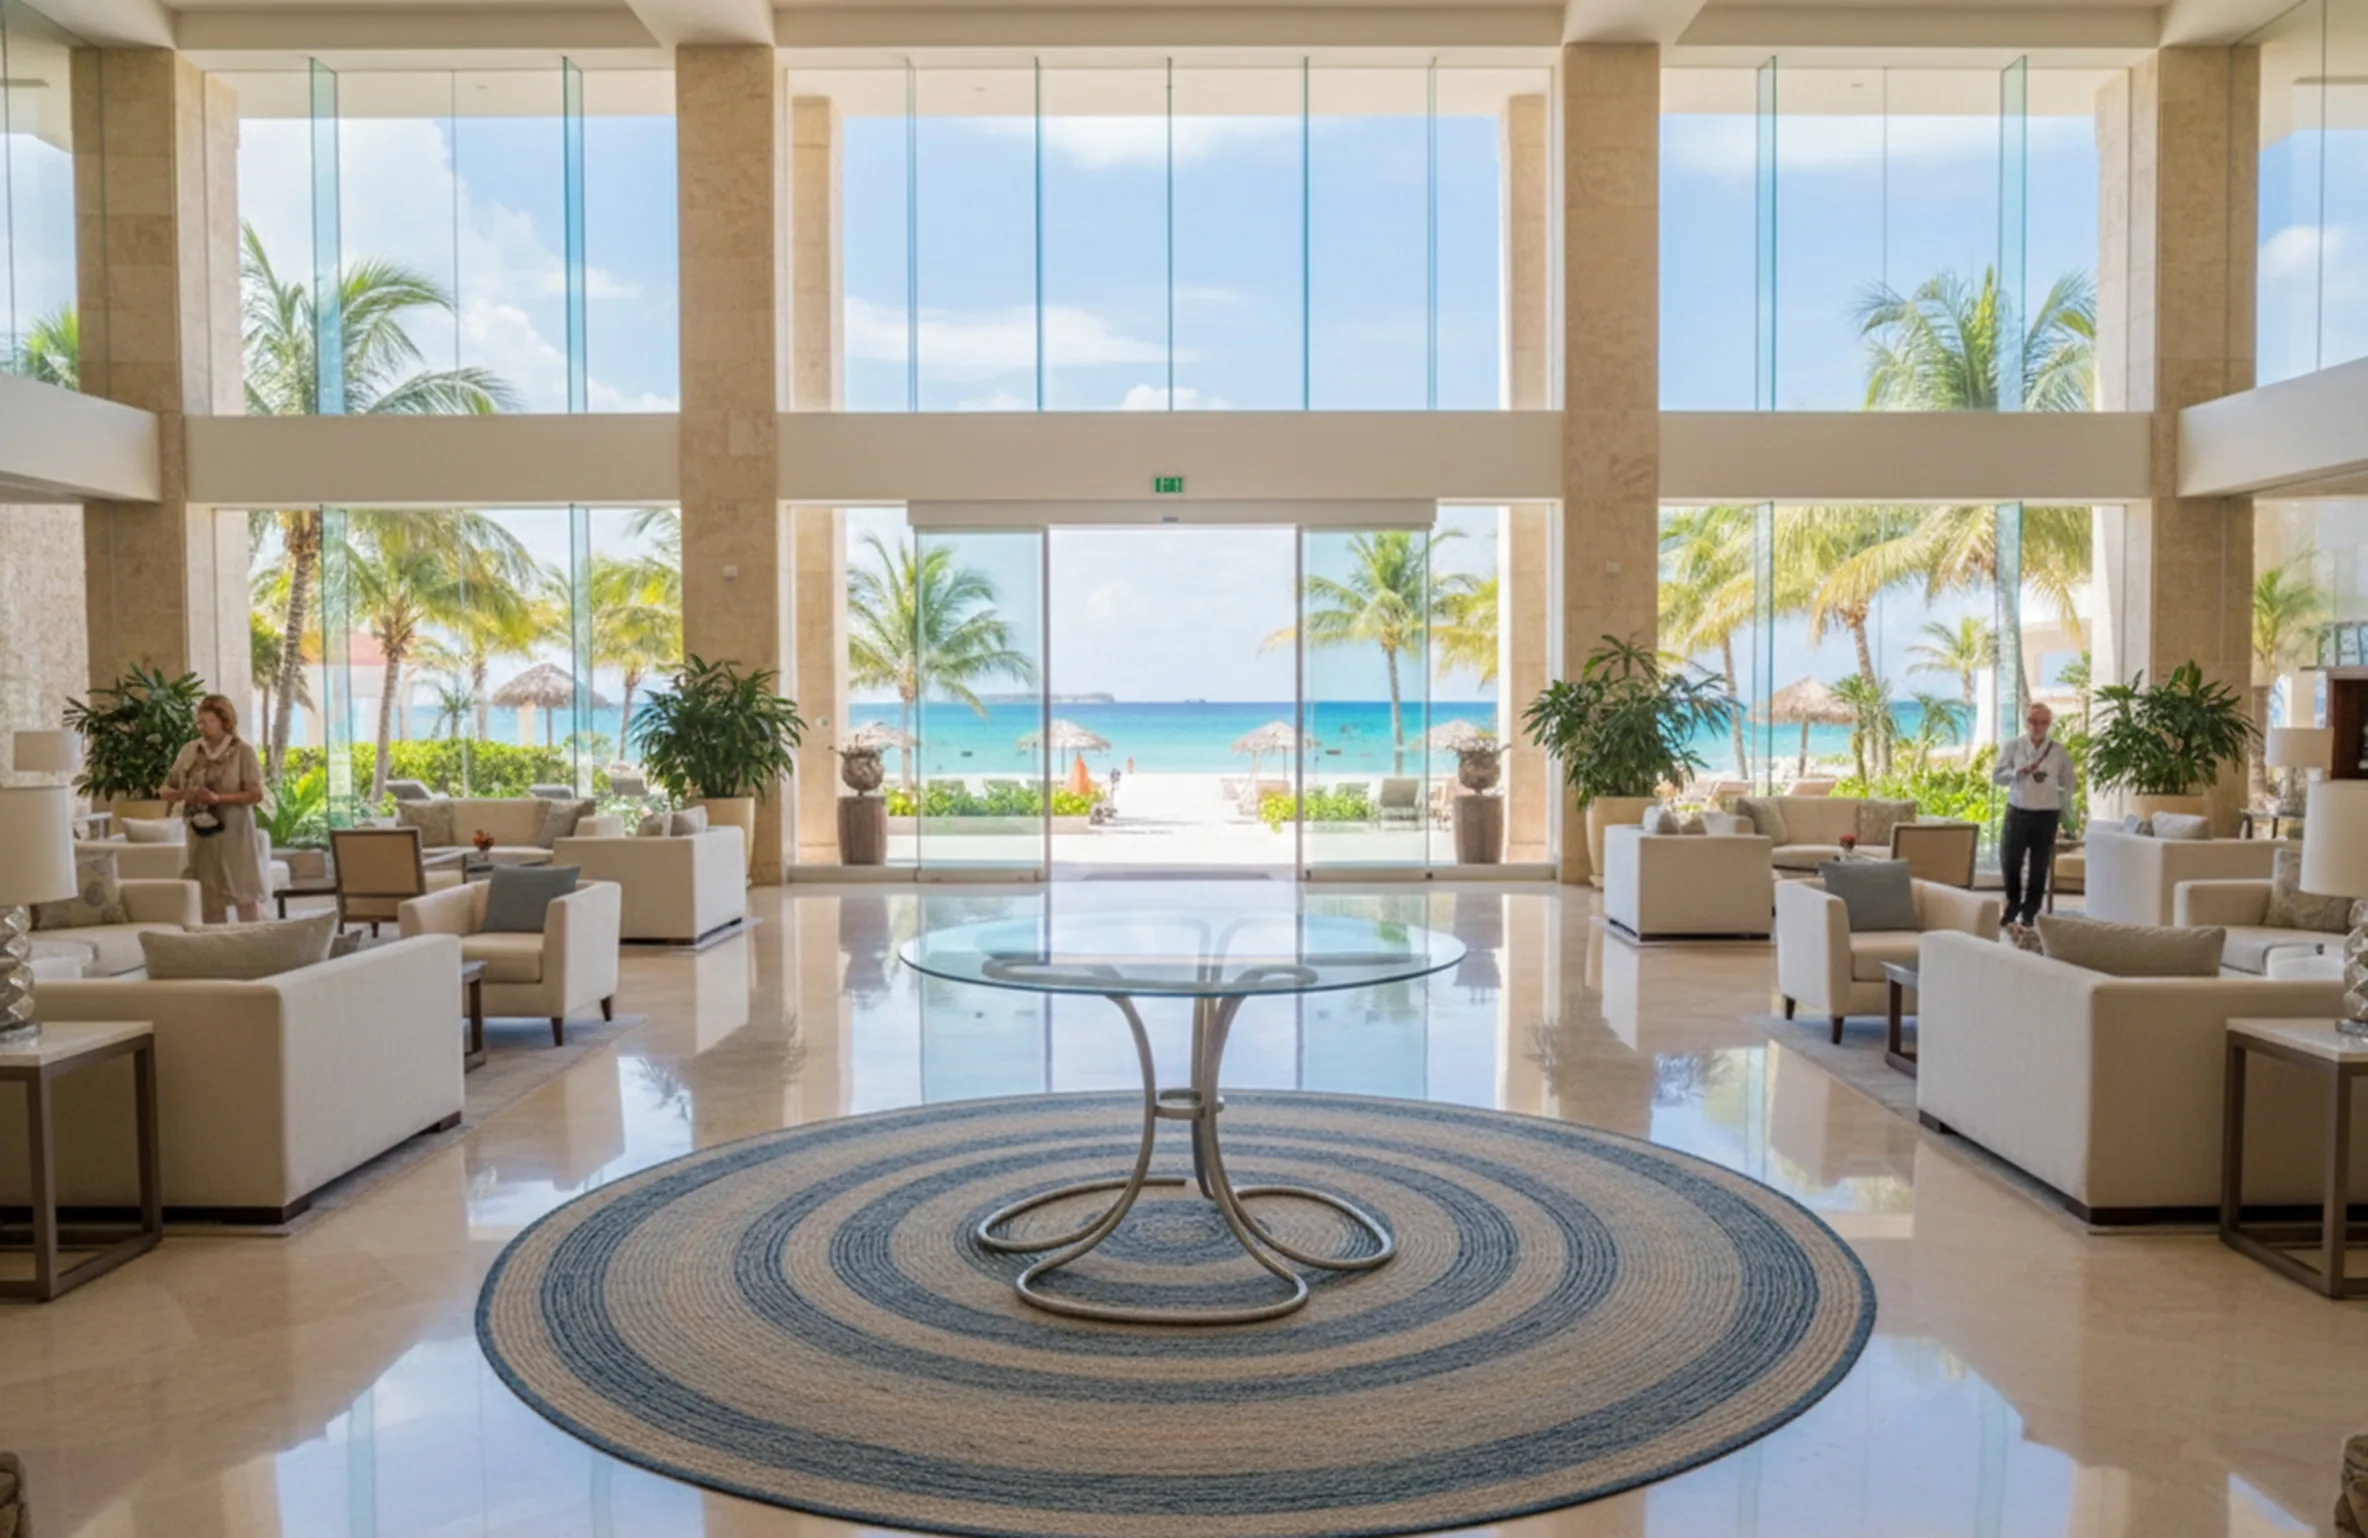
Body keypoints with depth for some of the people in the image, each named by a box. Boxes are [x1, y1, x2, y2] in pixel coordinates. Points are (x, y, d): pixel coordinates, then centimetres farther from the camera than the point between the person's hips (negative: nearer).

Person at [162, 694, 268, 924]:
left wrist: (219, 798, -20)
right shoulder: (189, 751, 7)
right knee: (210, 899, 9)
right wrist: (182, 794, -10)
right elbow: (166, 790, 12)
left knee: (245, 897, -7)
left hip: (233, 834, -4)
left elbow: (256, 795, -9)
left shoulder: (242, 751, -5)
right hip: (201, 835, 4)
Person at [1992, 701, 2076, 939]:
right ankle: (2013, 906, 24)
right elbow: (1997, 775, -6)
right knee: (2010, 861, 3)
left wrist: (2063, 814, 4)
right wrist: (2018, 772, -24)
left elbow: (2068, 786, 10)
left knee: (2039, 867, 4)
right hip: (2017, 812, 0)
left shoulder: (2059, 752, 1)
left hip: (2046, 815, 0)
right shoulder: (2012, 747, 0)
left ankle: (2029, 914, 14)